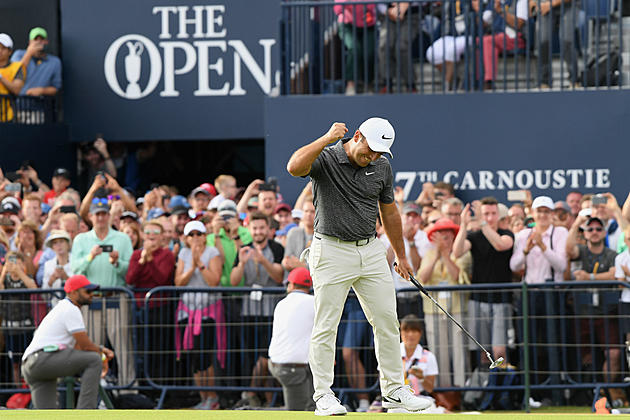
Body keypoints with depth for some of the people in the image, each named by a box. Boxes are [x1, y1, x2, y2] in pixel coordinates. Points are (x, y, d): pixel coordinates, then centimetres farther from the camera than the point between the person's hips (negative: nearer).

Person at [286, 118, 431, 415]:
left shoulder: (382, 167, 5)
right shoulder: (325, 159, -10)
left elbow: (389, 212, 17)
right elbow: (295, 167, -33)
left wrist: (401, 256, 21)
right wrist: (328, 138, -30)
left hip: (371, 251, 5)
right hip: (332, 251, -5)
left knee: (387, 321, 6)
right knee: (326, 326, -2)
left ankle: (393, 390, 16)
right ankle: (323, 395, 4)